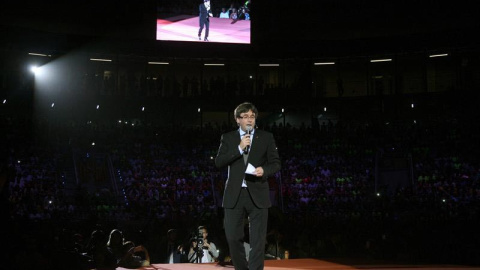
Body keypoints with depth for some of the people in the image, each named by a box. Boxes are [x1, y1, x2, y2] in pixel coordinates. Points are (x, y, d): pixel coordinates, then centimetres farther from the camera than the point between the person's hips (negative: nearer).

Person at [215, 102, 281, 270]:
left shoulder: (266, 137, 7)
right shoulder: (228, 138, 8)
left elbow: (276, 163, 5)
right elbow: (219, 162, -3)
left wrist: (264, 170, -17)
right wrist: (239, 148, -13)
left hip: (257, 195, -1)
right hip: (234, 195, 1)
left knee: (258, 240, -2)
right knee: (233, 237, 4)